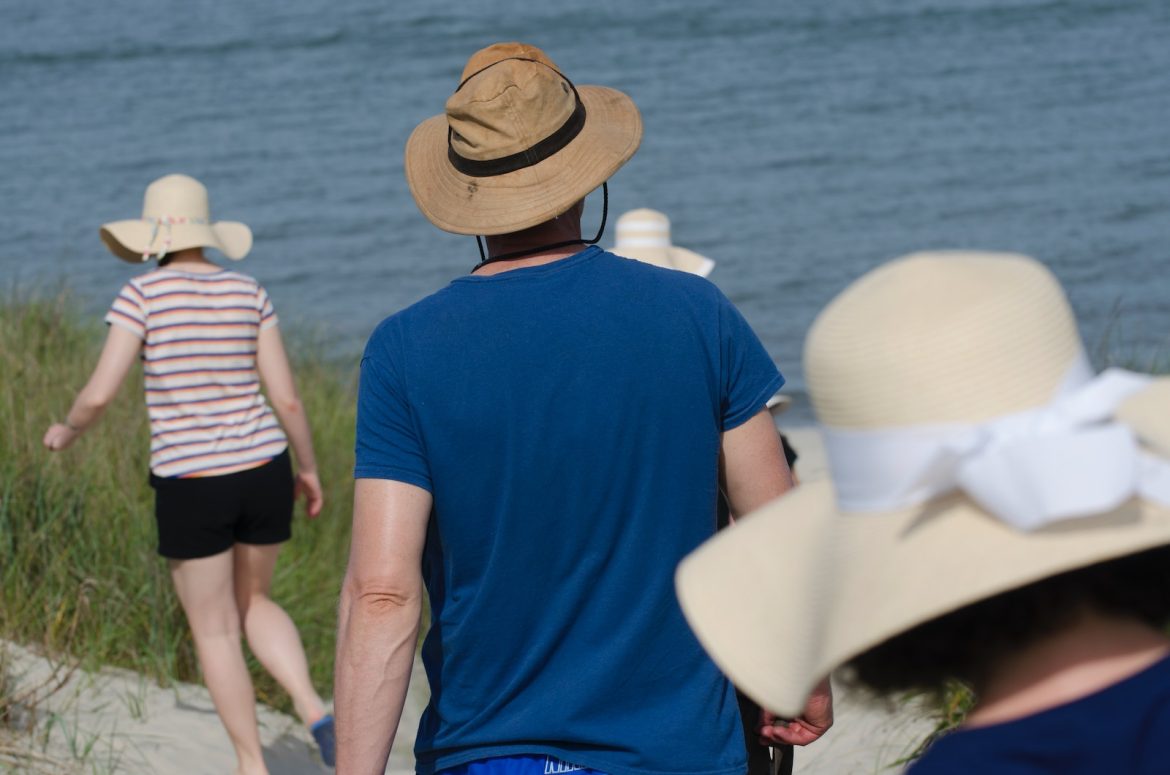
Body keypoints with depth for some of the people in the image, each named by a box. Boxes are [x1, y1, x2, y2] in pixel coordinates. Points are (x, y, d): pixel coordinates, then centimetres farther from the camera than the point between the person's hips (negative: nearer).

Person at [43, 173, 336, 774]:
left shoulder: (143, 294, -9)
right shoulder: (247, 293, 3)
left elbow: (100, 393, -13)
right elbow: (286, 397, 1)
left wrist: (67, 431, 10)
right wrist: (309, 468, 16)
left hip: (191, 485, -4)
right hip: (263, 471, 4)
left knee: (213, 631, 11)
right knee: (252, 603, 25)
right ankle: (313, 710, 2)